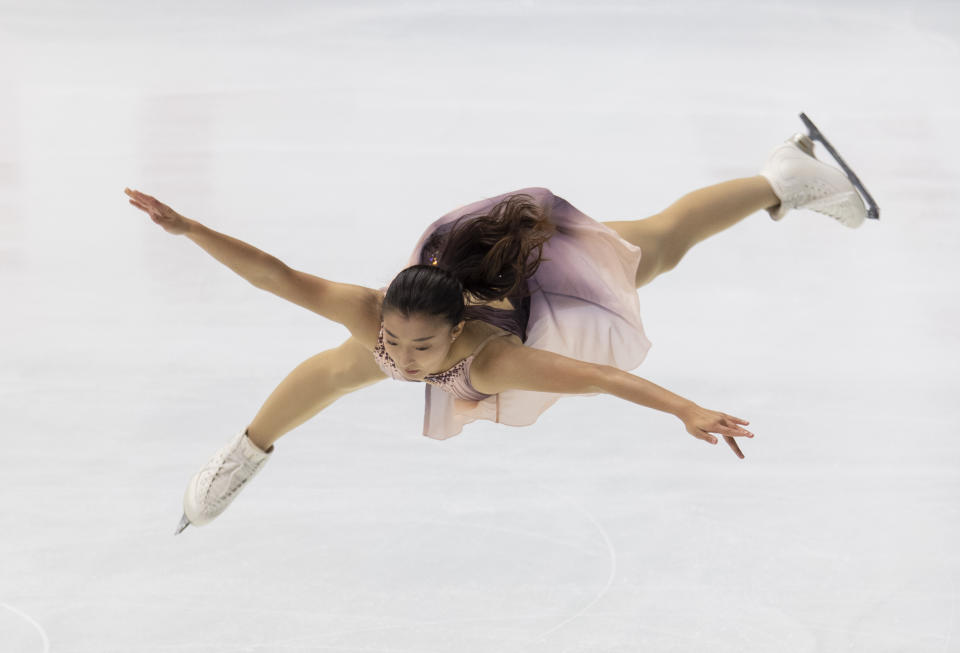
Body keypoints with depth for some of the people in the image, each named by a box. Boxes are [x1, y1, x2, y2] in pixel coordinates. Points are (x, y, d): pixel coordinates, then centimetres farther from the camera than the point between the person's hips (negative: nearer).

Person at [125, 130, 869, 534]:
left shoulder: (489, 358, -49)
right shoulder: (380, 318, -40)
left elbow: (596, 374, -60)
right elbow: (278, 274, -41)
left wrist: (688, 410, -70)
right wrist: (186, 228, -47)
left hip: (541, 269, -3)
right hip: (460, 251, 3)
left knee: (661, 245, 24)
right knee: (345, 365, 16)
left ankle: (783, 178, 50)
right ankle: (245, 453, 46)